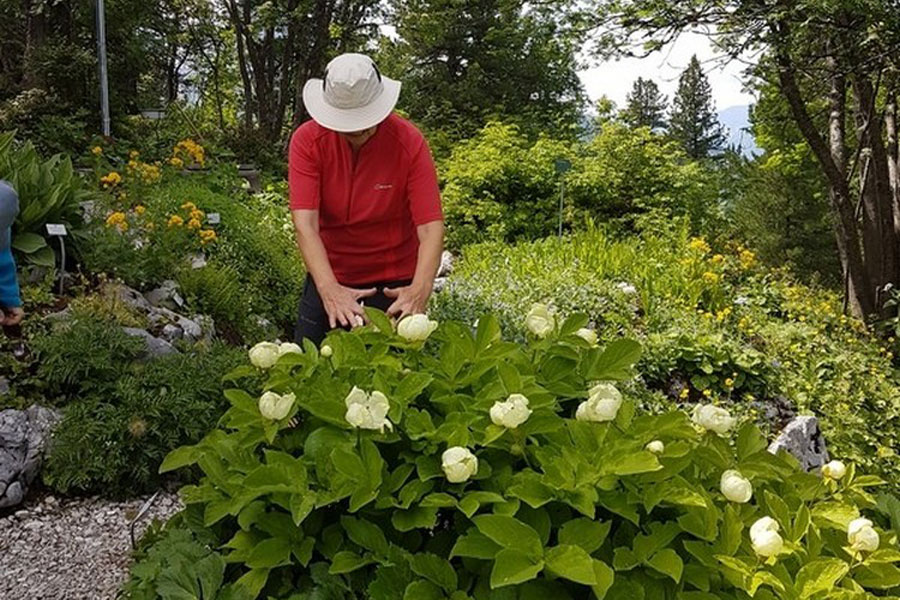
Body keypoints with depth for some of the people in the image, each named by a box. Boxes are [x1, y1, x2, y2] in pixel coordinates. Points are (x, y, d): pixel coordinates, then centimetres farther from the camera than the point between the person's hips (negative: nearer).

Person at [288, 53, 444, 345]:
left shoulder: (409, 143, -18)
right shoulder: (307, 141, -15)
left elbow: (431, 226, -24)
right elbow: (305, 224, -24)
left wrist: (420, 290, -42)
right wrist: (329, 289, -39)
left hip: (394, 280, -1)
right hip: (329, 276, 2)